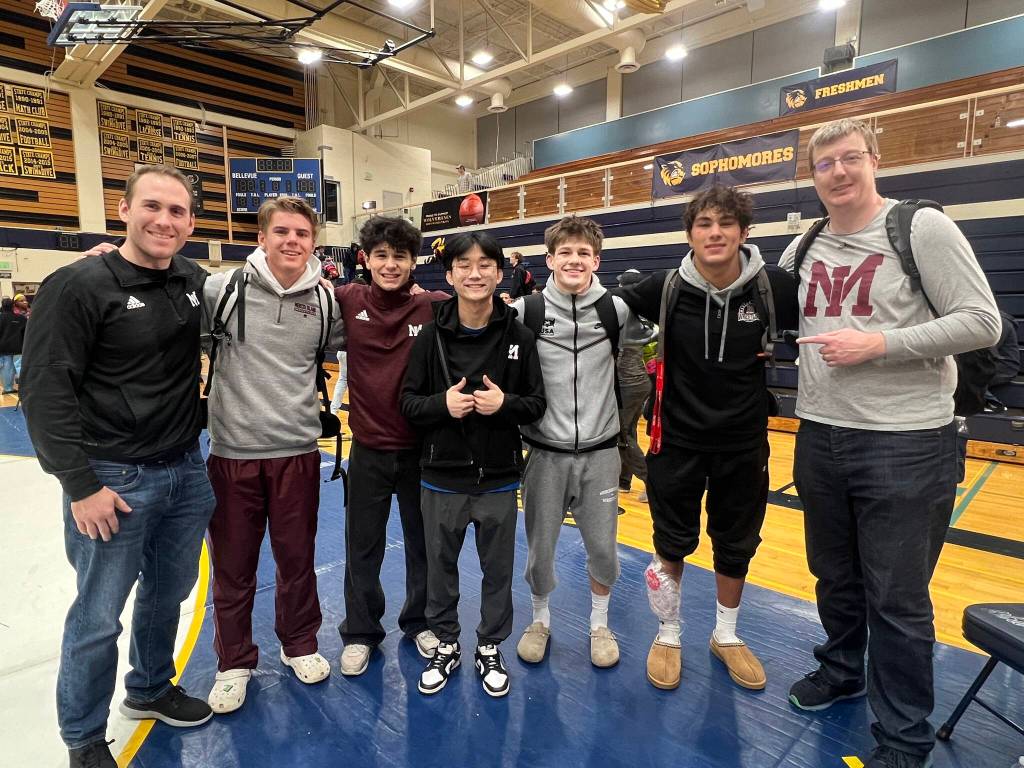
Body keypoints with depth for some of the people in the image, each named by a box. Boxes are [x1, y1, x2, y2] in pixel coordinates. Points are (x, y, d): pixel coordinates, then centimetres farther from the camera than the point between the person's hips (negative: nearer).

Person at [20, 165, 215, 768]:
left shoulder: (198, 283, 3)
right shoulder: (79, 285, -13)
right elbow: (46, 389, -14)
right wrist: (80, 484, -14)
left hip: (187, 471, 6)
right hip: (113, 479, -5)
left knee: (169, 594, 21)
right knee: (98, 617, 9)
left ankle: (150, 689, 45)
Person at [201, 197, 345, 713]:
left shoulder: (326, 302, 0)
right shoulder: (223, 288, -7)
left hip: (297, 452, 2)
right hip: (233, 452, -1)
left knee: (297, 556, 17)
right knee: (233, 564, 14)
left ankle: (299, 645, 41)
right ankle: (234, 662, 36)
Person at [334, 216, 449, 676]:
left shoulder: (436, 307, -8)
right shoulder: (349, 301, -5)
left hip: (422, 448, 0)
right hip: (369, 449, 1)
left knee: (424, 543, 17)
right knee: (363, 547, 15)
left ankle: (421, 621, 40)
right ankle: (360, 632, 36)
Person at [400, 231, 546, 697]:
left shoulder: (519, 336, -6)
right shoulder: (431, 336, -6)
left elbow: (537, 404, -1)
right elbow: (408, 402, -2)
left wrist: (505, 403, -21)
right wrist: (442, 403, -21)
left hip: (498, 479, 0)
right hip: (441, 478, 0)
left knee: (498, 570, 15)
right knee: (440, 568, 17)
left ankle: (490, 649, 39)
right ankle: (446, 644, 40)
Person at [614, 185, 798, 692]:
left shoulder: (774, 287, -11)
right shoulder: (667, 288, -11)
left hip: (744, 445, 2)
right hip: (677, 442, -1)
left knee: (736, 548, 17)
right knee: (672, 546, 11)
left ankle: (726, 636, 42)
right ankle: (668, 637, 35)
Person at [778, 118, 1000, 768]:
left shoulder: (923, 227, -6)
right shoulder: (802, 249, 9)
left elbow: (982, 322, -10)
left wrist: (876, 343, -19)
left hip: (905, 442, -5)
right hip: (819, 439, 5)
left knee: (897, 599, 5)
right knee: (835, 578, 20)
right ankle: (843, 669, 44)